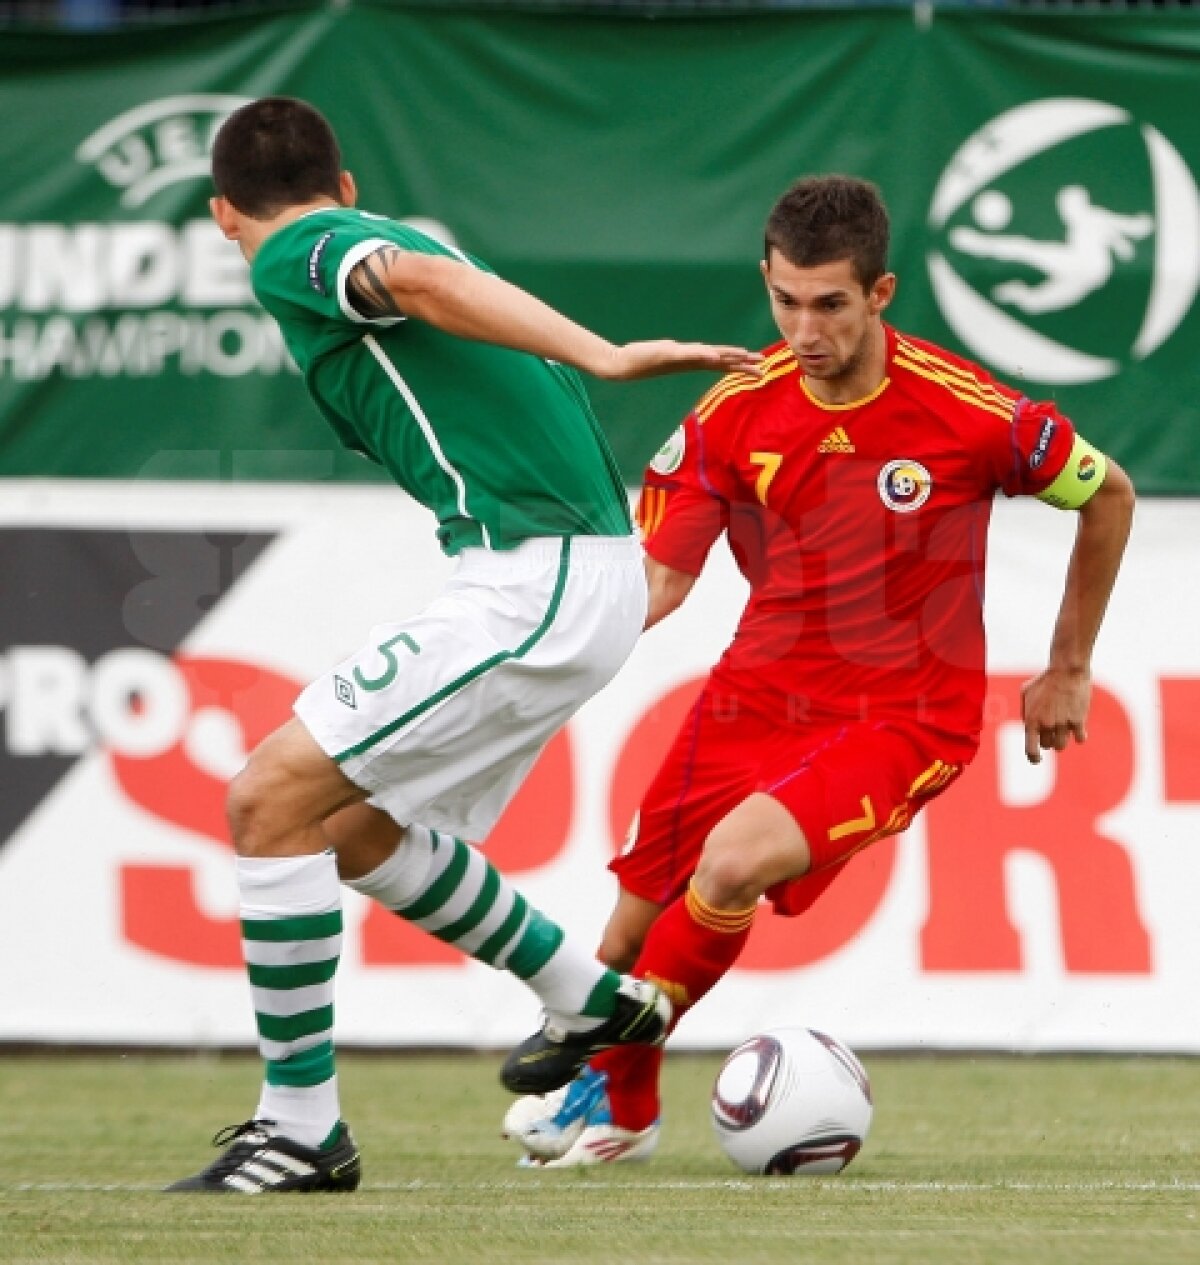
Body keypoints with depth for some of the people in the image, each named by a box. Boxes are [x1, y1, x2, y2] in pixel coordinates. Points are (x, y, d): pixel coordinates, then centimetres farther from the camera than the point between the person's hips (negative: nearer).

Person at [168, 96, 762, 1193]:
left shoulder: (292, 259, -4)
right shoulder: (385, 237, 24)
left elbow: (421, 280, -23)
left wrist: (603, 358, -31)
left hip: (527, 583, -9)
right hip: (593, 572, 9)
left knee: (269, 800, -8)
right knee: (354, 828, 21)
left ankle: (302, 1126, -6)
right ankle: (592, 1001, 34)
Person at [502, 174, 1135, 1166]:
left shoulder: (968, 413, -16)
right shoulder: (734, 413, -7)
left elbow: (1109, 496, 1)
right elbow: (661, 575, -3)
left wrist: (1068, 672, 8)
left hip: (902, 719, -4)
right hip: (757, 696, 4)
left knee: (733, 861, -29)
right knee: (633, 930, 4)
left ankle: (613, 1096, -7)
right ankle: (620, 1116, 36)